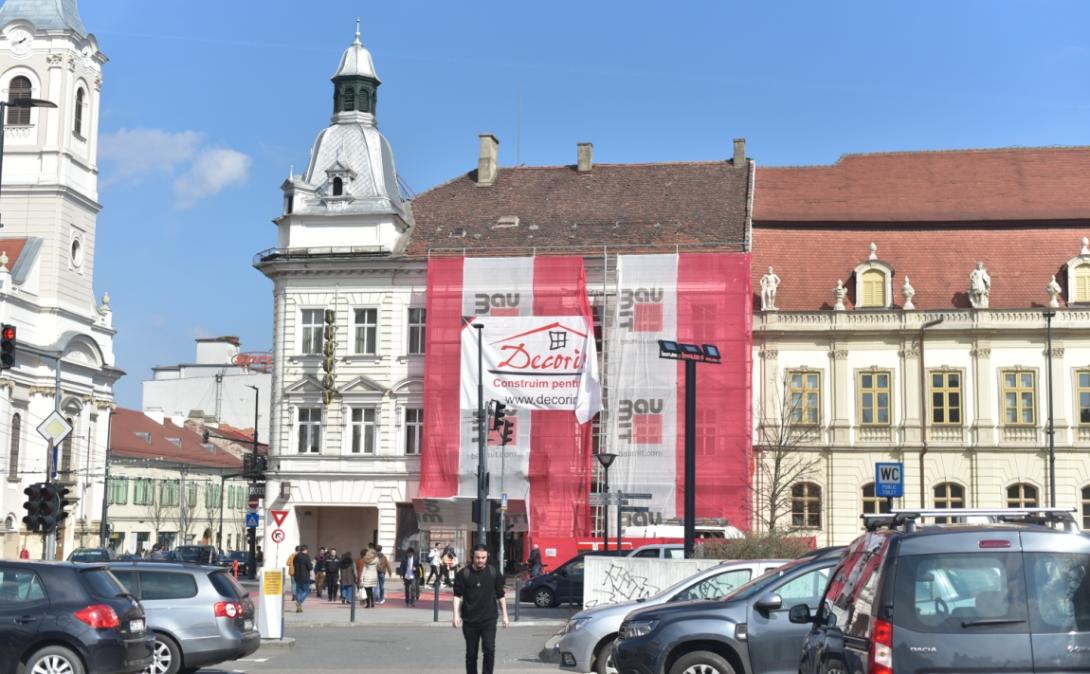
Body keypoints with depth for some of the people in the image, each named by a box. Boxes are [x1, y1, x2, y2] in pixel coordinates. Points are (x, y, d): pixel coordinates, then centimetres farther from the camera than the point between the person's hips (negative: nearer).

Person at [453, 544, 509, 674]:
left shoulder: (494, 573, 1)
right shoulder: (463, 574, -2)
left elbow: (500, 596, 9)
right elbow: (457, 595, -1)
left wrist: (505, 616, 8)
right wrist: (456, 615, -11)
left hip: (489, 619, -1)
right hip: (469, 620, 1)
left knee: (489, 649, -14)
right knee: (471, 653, 8)